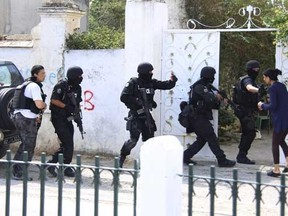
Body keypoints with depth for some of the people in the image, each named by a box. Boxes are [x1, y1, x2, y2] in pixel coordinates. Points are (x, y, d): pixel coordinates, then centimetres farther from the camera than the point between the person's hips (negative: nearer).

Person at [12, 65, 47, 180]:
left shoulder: (26, 84, 18)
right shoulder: (34, 86, -14)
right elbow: (39, 104, -24)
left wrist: (35, 116, 21)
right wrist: (44, 105, 0)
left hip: (18, 116, 10)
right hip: (27, 119, -10)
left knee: (25, 144, 20)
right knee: (29, 147, -3)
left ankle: (15, 170, 23)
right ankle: (19, 173, -1)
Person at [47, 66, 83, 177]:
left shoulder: (77, 88, 9)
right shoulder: (61, 85, -14)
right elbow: (54, 100, -17)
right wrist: (66, 107, -22)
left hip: (68, 119, 8)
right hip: (58, 118, -8)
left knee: (67, 144, 8)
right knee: (68, 143, -10)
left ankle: (51, 164, 19)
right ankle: (66, 168, 1)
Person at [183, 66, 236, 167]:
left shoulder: (205, 87, 18)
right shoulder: (199, 87, -13)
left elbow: (213, 105, 18)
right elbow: (209, 99, -28)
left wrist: (218, 100, -1)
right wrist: (216, 96, -8)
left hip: (200, 118, 10)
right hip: (198, 118, -10)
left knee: (201, 139, 14)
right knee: (212, 138, -8)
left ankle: (185, 156, 15)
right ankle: (222, 160, -6)